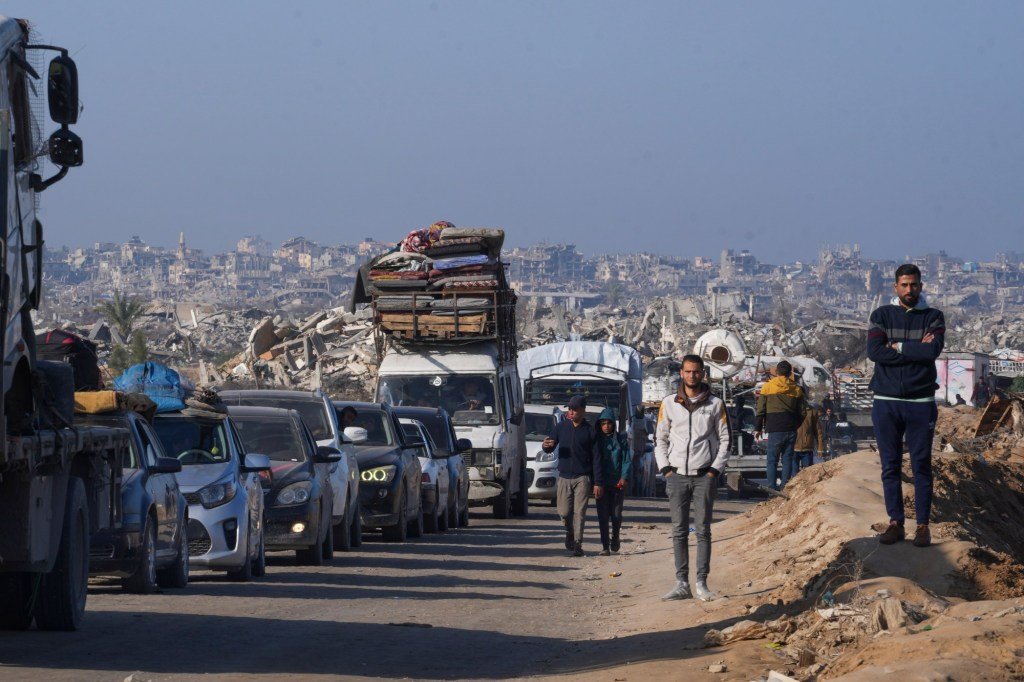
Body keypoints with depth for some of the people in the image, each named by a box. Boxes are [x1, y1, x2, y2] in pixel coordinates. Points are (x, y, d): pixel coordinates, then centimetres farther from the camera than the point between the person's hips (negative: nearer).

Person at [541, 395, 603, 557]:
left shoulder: (590, 431, 0)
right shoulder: (561, 427, 7)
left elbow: (596, 458, 0)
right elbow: (550, 448, 12)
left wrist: (598, 483, -5)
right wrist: (546, 446, -15)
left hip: (582, 478, -2)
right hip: (564, 477, 2)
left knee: (579, 512, -7)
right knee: (564, 512, 0)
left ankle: (577, 544, -4)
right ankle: (570, 532, 29)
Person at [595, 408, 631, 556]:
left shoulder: (621, 440, 3)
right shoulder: (597, 440, 7)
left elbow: (627, 460, 0)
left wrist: (624, 477, -13)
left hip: (617, 483, -1)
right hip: (602, 483, 1)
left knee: (616, 514, 1)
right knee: (603, 515, -3)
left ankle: (615, 538, 27)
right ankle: (605, 546, -1)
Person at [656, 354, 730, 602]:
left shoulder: (715, 404, 4)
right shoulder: (669, 404, 8)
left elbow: (724, 439, 6)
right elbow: (660, 439, 13)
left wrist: (715, 470, -4)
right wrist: (666, 468, 1)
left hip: (704, 475, -2)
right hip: (677, 474, 2)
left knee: (703, 530, -3)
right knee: (679, 531, 1)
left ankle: (702, 583, -1)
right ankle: (682, 584, 1)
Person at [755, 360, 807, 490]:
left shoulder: (768, 387, 1)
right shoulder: (796, 389, 9)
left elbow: (760, 409, 0)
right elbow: (802, 412, 10)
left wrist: (758, 428, 7)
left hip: (775, 430, -3)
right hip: (791, 430, 3)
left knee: (772, 460, -2)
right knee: (787, 459, 7)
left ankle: (772, 487, -12)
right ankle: (785, 487, 1)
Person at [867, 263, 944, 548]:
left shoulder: (933, 317, 5)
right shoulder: (882, 315, 7)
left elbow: (933, 350, -13)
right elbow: (874, 351, -9)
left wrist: (898, 347, -7)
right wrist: (916, 350, -10)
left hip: (920, 402, -1)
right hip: (886, 402, 1)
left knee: (921, 466, 1)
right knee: (890, 466, 4)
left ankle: (923, 525, 4)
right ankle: (895, 523, 9)